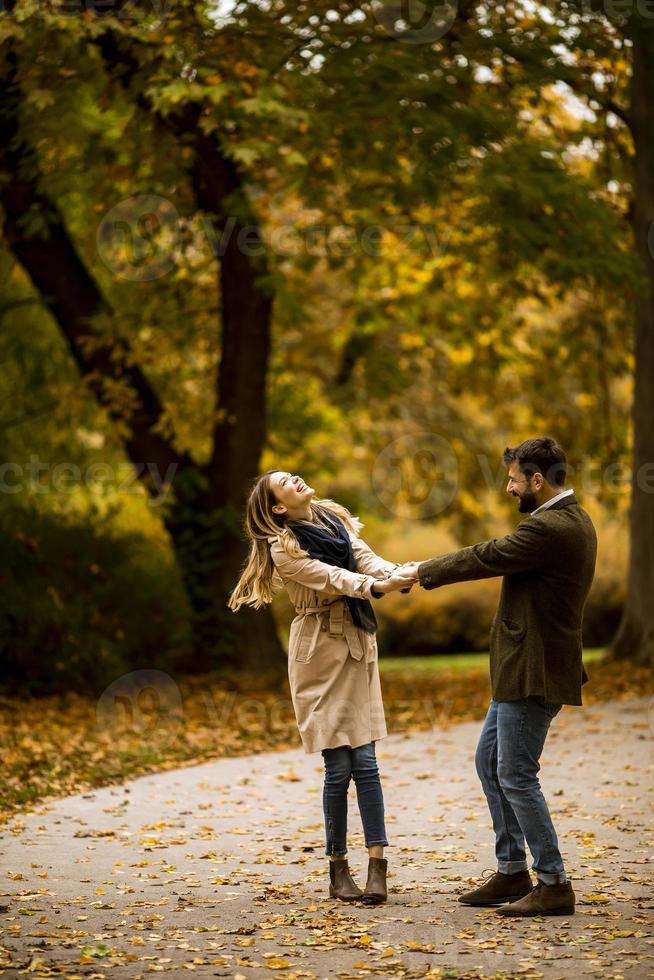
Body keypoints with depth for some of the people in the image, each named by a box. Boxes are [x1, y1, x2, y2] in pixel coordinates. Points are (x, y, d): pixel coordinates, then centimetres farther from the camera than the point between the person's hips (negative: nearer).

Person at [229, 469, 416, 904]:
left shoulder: (335, 518, 9)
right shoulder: (284, 548, -9)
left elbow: (365, 558, -5)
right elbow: (332, 579, -22)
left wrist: (399, 574, -26)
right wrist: (378, 587, -38)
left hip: (357, 644, 5)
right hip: (320, 652, -5)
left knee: (365, 761, -2)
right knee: (339, 767, -4)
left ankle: (378, 867, -3)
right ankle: (339, 869, 8)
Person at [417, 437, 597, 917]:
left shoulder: (548, 528, -22)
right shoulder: (572, 519, 12)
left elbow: (486, 558, -15)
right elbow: (500, 558, 15)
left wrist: (423, 572, -1)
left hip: (534, 673, -11)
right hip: (523, 668, 11)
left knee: (516, 776, -5)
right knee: (490, 762, 17)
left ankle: (554, 885, 3)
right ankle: (512, 872, 23)